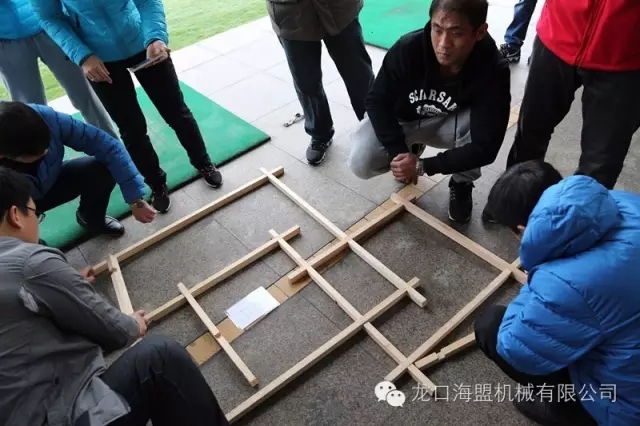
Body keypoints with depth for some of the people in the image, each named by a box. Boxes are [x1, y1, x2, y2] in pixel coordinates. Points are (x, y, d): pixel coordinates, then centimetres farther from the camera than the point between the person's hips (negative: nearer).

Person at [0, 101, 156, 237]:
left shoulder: (46, 117, -34)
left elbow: (107, 145, -30)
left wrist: (135, 199, -31)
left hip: (48, 183, 3)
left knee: (103, 170, -24)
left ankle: (93, 219, 9)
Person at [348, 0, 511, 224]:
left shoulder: (493, 70, -31)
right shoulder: (407, 48, -30)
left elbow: (484, 148, -30)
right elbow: (377, 102, -18)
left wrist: (423, 166, -33)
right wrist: (400, 152, -28)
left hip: (446, 123, 0)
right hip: (400, 119, 1)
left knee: (478, 119, -33)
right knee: (360, 164, -22)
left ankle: (461, 183, -4)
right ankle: (412, 147, 11)